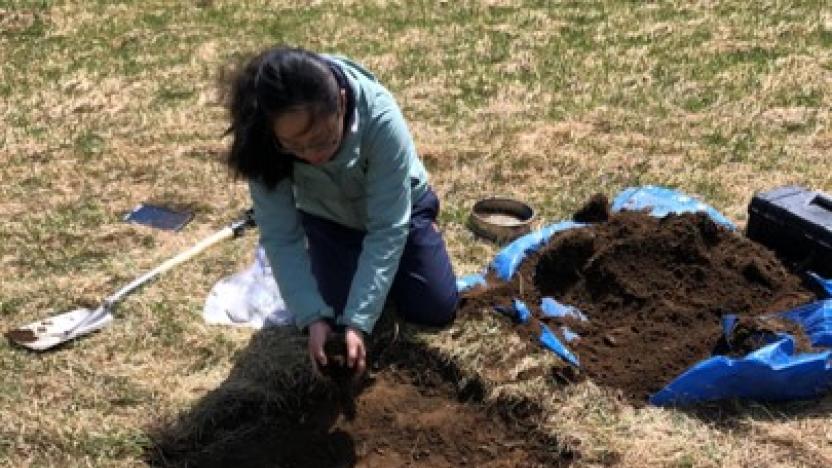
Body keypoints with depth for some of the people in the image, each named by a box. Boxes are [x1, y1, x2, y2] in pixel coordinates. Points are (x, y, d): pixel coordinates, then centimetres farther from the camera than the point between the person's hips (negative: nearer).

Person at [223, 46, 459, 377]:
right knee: (335, 311, -8)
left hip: (396, 206, -1)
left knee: (436, 311, -1)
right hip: (329, 219, 2)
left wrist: (359, 321, -39)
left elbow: (387, 230, -35)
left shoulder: (380, 119, -41)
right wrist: (314, 317, -36)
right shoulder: (266, 143, -35)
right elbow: (281, 236, -26)